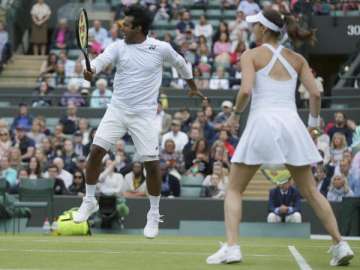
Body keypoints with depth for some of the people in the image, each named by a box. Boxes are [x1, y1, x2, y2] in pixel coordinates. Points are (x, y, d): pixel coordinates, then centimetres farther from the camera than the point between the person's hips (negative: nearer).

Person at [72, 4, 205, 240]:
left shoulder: (161, 48, -5)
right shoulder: (119, 46, -2)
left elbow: (180, 63, 14)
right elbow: (102, 59, -20)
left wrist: (193, 87, 28)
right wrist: (91, 71, -43)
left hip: (144, 114, -2)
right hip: (117, 110, 2)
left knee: (152, 164, -5)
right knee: (96, 152, -7)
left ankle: (154, 215, 13)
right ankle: (90, 201, 13)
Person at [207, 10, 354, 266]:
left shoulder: (251, 55, 2)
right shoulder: (297, 59, 13)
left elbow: (246, 90, -13)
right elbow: (315, 93, 5)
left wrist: (235, 114, 4)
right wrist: (314, 120, 21)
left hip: (262, 122, -4)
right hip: (291, 124, 4)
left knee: (234, 189, 8)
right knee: (311, 191, 14)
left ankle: (232, 246, -9)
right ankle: (340, 243, 5)